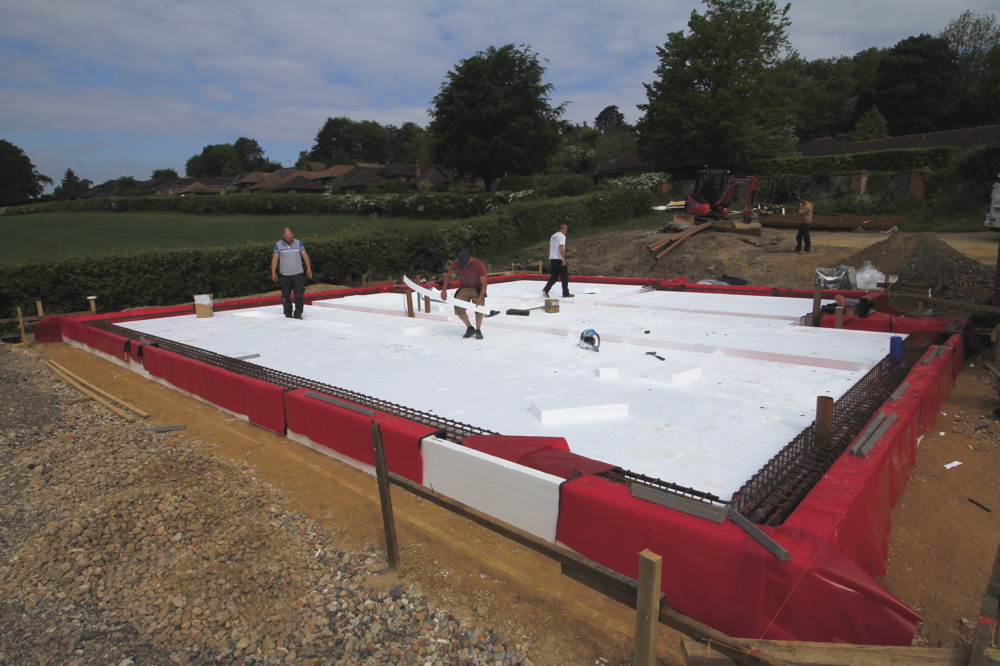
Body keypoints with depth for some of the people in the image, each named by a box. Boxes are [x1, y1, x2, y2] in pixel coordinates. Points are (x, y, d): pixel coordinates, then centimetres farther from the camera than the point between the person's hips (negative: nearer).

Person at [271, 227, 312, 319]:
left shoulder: (298, 243, 1)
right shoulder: (278, 245, -1)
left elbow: (305, 255, 5)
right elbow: (275, 258, 2)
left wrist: (308, 268, 1)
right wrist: (273, 272, -1)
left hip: (297, 274, 0)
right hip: (284, 275, 0)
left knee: (298, 295, -7)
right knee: (286, 295, 7)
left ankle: (298, 314, 0)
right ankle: (288, 314, 19)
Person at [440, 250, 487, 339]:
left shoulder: (479, 265, -26)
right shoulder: (456, 263, -18)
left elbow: (484, 285, -24)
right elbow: (448, 275, -1)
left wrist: (480, 299, -36)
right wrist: (444, 291, -10)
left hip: (477, 289, -3)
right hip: (463, 288, 3)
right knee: (458, 309, -12)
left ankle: (478, 330, -2)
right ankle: (470, 328, 8)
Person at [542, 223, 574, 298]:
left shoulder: (553, 236, 16)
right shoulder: (562, 236, -9)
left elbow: (550, 248, 17)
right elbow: (561, 248, -18)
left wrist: (550, 259, 21)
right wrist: (563, 258, -18)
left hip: (552, 259, 8)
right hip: (559, 259, -8)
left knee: (554, 277, 12)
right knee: (565, 277, 2)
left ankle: (545, 290, -2)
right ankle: (566, 294, 5)